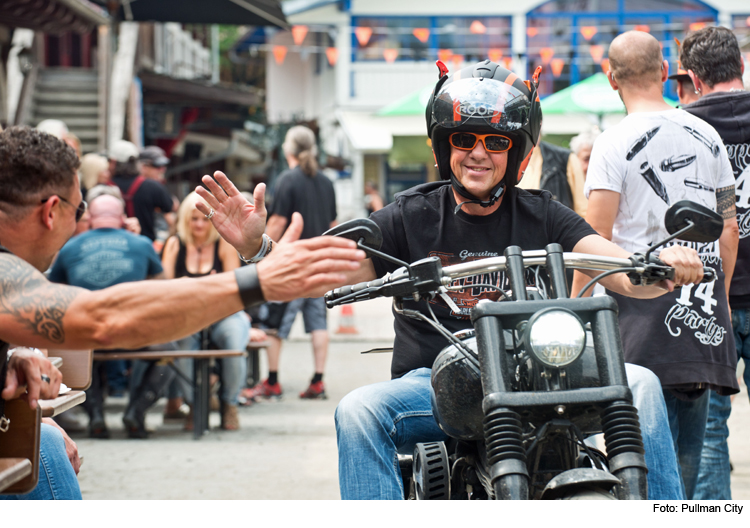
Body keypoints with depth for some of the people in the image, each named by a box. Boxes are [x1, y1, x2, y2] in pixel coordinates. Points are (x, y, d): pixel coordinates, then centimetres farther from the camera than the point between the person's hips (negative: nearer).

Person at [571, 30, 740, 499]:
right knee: (688, 443, 9)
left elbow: (595, 239, -11)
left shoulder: (617, 143, -7)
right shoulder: (707, 136, 9)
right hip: (703, 297, 5)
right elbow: (729, 227, 14)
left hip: (644, 296, -5)